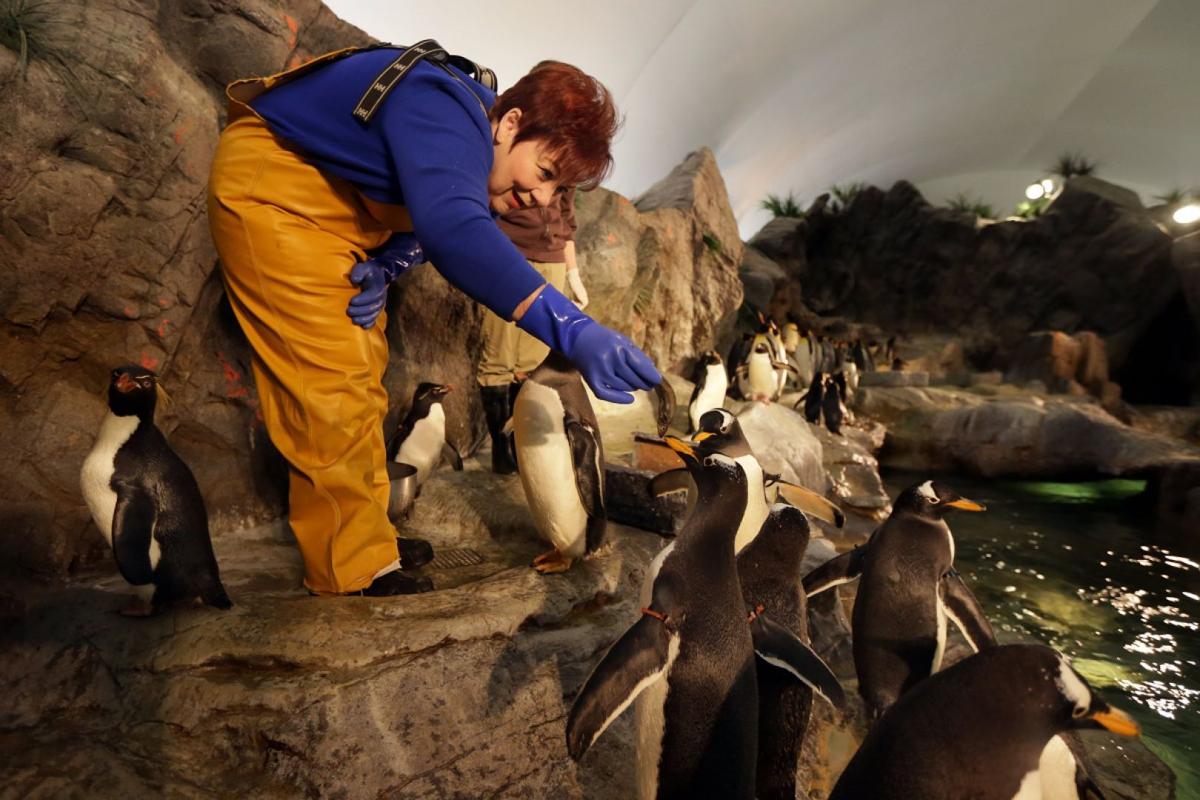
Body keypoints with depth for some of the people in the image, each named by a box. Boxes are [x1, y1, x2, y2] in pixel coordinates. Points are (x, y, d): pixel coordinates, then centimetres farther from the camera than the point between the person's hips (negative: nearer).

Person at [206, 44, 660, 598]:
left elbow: (427, 224, 5)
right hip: (269, 187, -9)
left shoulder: (472, 136, -3)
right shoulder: (444, 115, -32)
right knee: (332, 381, -15)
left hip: (335, 208, 9)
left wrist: (382, 269, -16)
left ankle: (364, 536, 20)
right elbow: (452, 230, -50)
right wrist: (572, 330, -60)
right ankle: (353, 573, -4)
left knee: (362, 373, 8)